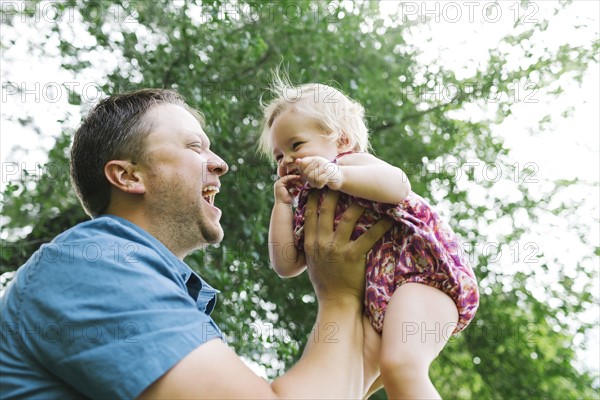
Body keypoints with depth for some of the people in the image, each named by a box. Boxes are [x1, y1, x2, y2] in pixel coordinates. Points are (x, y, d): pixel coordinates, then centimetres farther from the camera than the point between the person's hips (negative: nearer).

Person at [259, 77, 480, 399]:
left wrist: (336, 175, -25)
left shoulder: (350, 160, 8)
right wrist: (282, 203, 14)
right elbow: (286, 265, 14)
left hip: (417, 269, -9)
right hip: (372, 303, 9)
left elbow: (397, 185, -14)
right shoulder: (308, 210, 28)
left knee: (399, 367, -32)